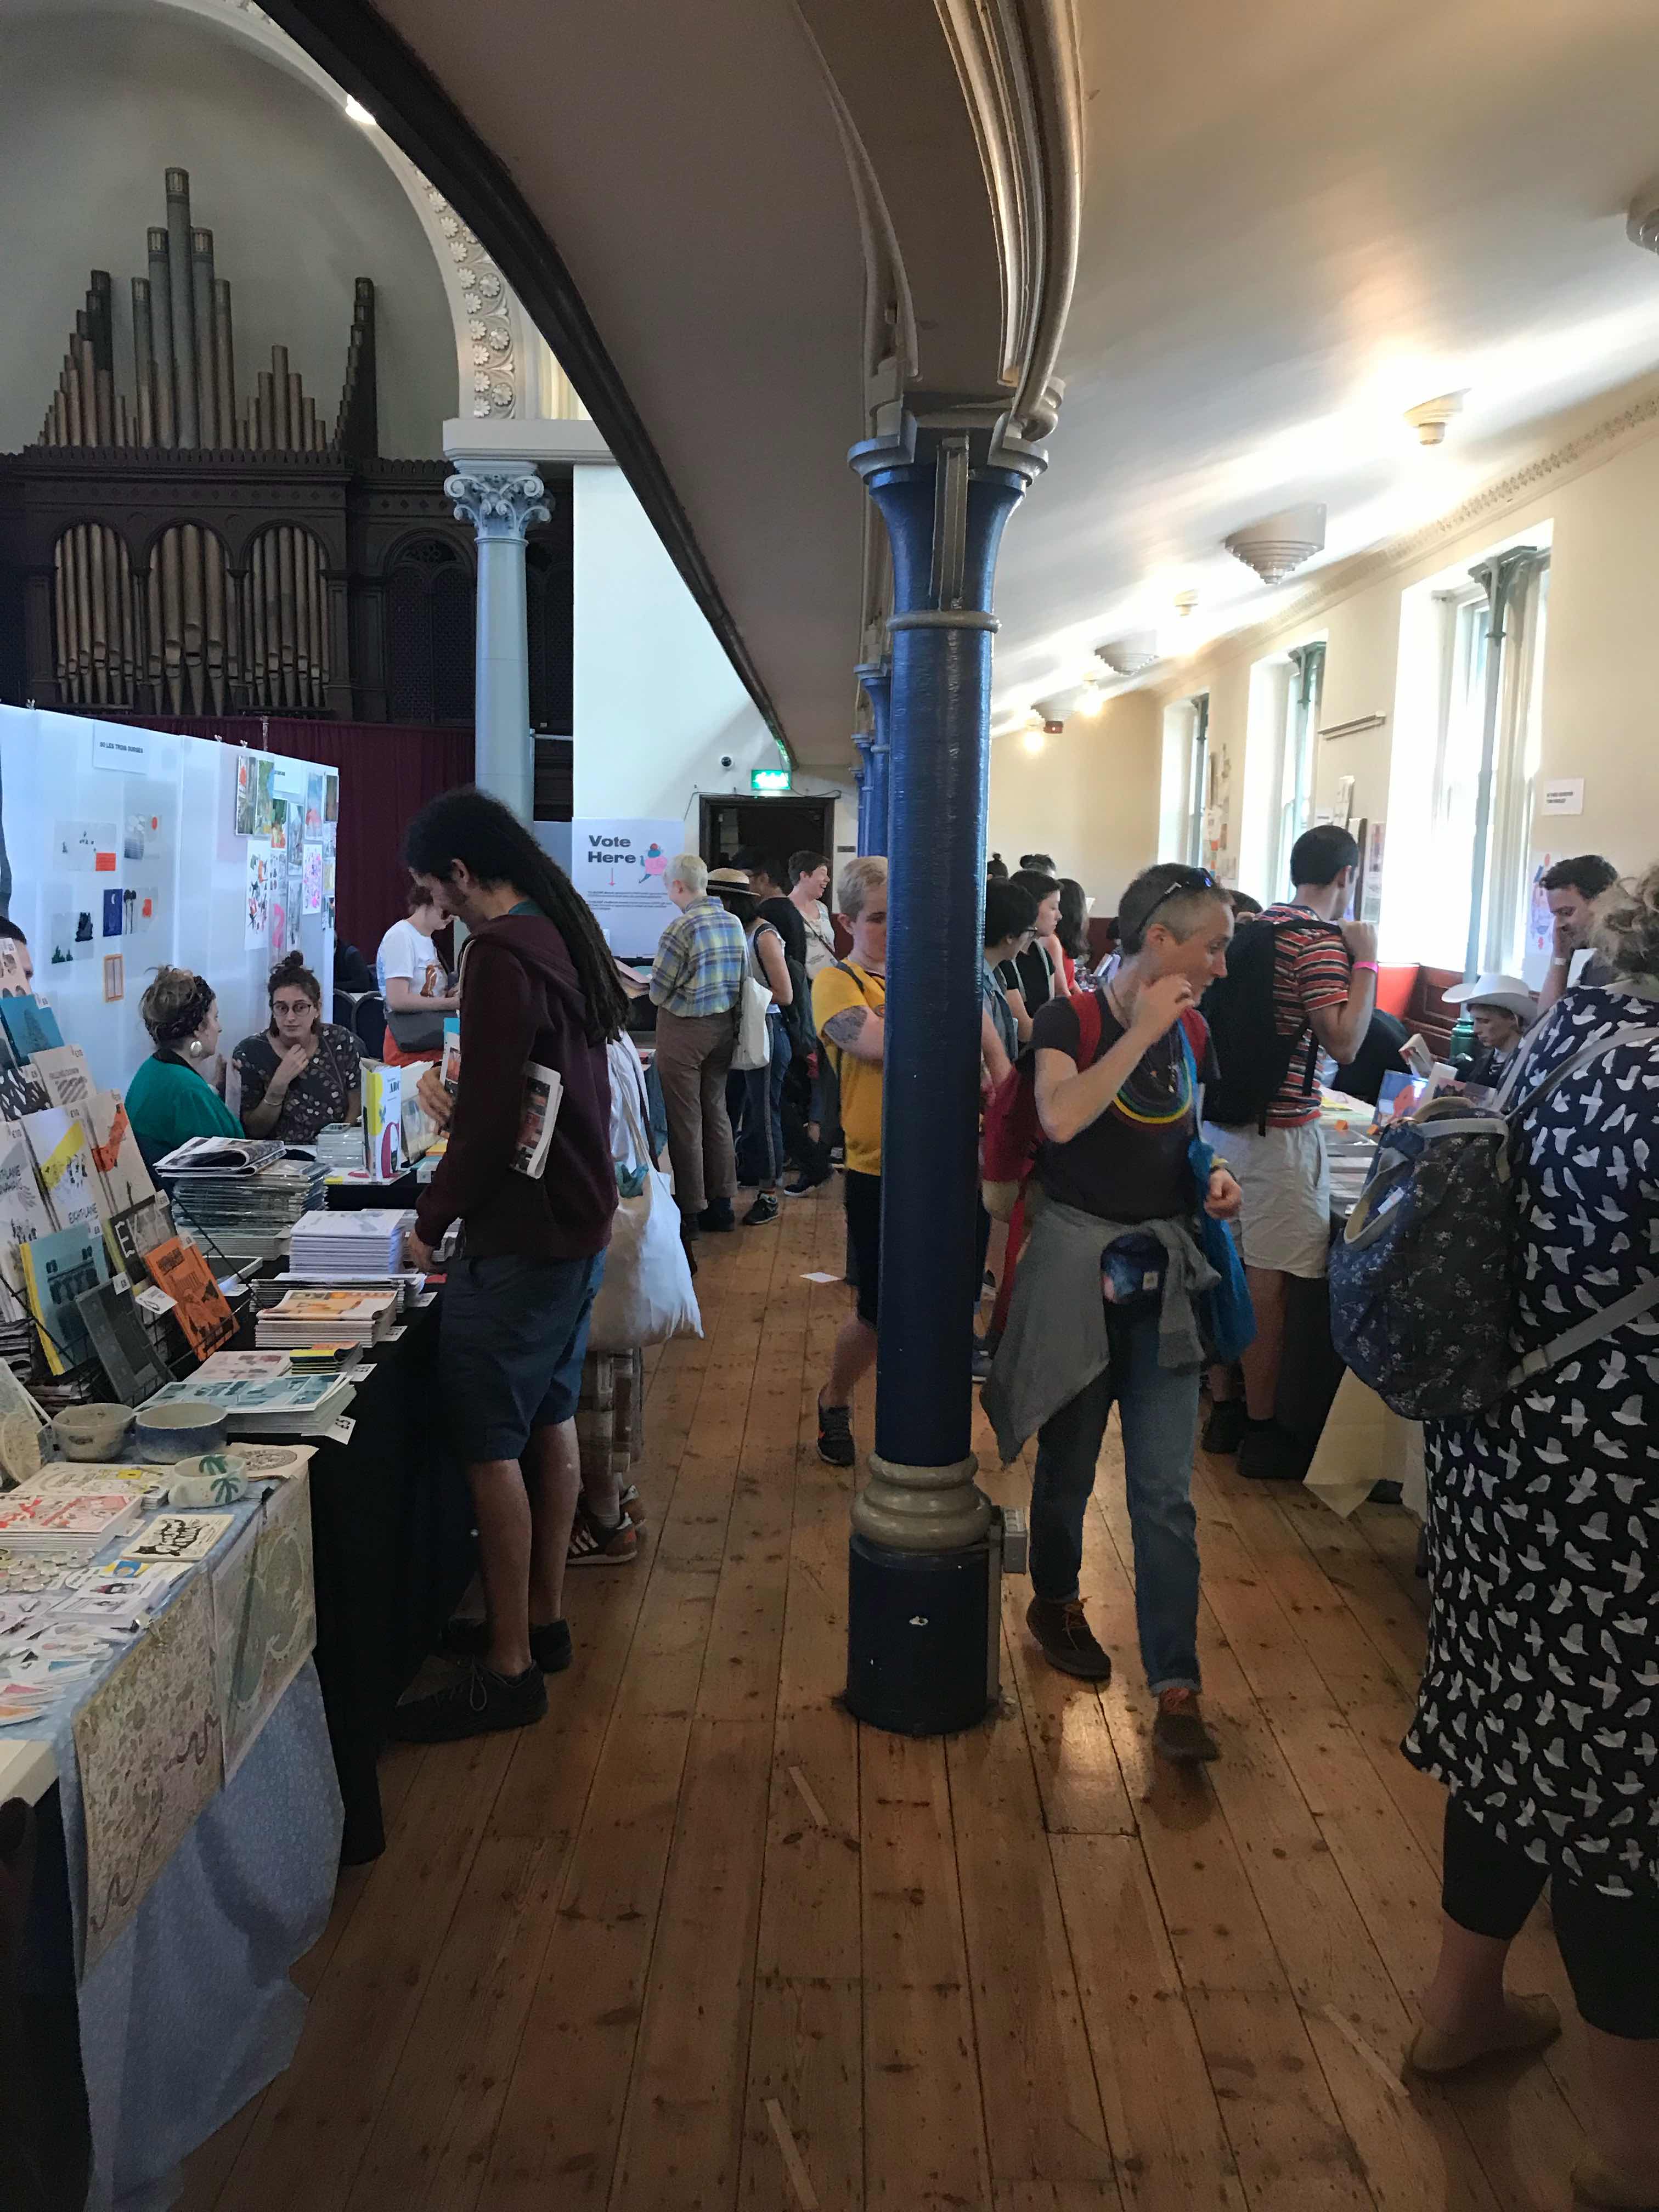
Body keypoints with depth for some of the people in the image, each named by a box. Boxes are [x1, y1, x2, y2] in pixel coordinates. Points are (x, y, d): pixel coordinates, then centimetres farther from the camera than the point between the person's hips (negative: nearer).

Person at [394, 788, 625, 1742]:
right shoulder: (569, 933, 10)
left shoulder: (503, 954, -19)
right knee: (551, 1423, 17)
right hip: (580, 1221, 10)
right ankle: (544, 1619, 30)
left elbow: (489, 1121, -21)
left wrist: (433, 1220, -9)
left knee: (492, 1447, -1)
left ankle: (510, 1670, 8)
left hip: (522, 1240, -10)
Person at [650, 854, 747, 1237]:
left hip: (684, 1031, -7)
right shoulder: (734, 923, 3)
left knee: (685, 1120, 1)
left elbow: (658, 993, -13)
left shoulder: (682, 929, -18)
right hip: (725, 1026, 7)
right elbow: (740, 979, 10)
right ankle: (721, 1203, 22)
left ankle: (689, 1212, 7)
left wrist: (660, 993, 8)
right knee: (716, 1112, 15)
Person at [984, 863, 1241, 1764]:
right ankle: (1055, 1603, 39)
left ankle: (1175, 1688, 7)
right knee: (1069, 1464, 13)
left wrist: (1216, 1177, 1)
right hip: (1076, 1265, -4)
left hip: (1162, 1273, 4)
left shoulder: (1192, 1035, 6)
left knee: (1165, 1489, 0)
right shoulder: (1069, 1020, -10)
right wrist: (1143, 1030, -25)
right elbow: (1060, 1118, -30)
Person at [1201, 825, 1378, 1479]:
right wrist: (1365, 961, -11)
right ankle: (1261, 1430, 11)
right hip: (1279, 1131, -8)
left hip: (1224, 1121, 8)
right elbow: (1343, 1042, -20)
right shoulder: (1321, 941, -13)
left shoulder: (1254, 928, 11)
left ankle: (1224, 1410, 25)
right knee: (1266, 1281, 0)